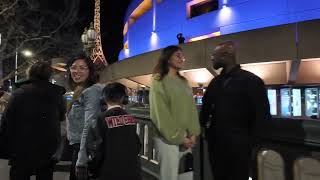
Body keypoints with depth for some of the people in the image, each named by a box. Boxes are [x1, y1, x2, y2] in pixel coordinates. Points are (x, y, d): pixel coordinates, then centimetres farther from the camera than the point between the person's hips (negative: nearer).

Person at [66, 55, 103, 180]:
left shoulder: (91, 91, -18)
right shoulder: (80, 92, 13)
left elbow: (89, 127, -25)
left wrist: (81, 161, -26)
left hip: (85, 149, -9)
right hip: (78, 146, 9)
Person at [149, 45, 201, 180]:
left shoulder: (184, 82, 11)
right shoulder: (159, 82, -8)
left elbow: (191, 108, 8)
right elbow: (160, 114, -13)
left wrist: (193, 133, -2)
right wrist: (179, 137, -13)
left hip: (186, 138, 6)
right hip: (168, 138, -6)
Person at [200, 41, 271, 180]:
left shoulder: (251, 80, -9)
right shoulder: (215, 81, 9)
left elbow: (262, 114, -10)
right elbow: (206, 105, 17)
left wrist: (250, 140, -8)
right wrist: (204, 125, 6)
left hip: (237, 144, -5)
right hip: (215, 142, 6)